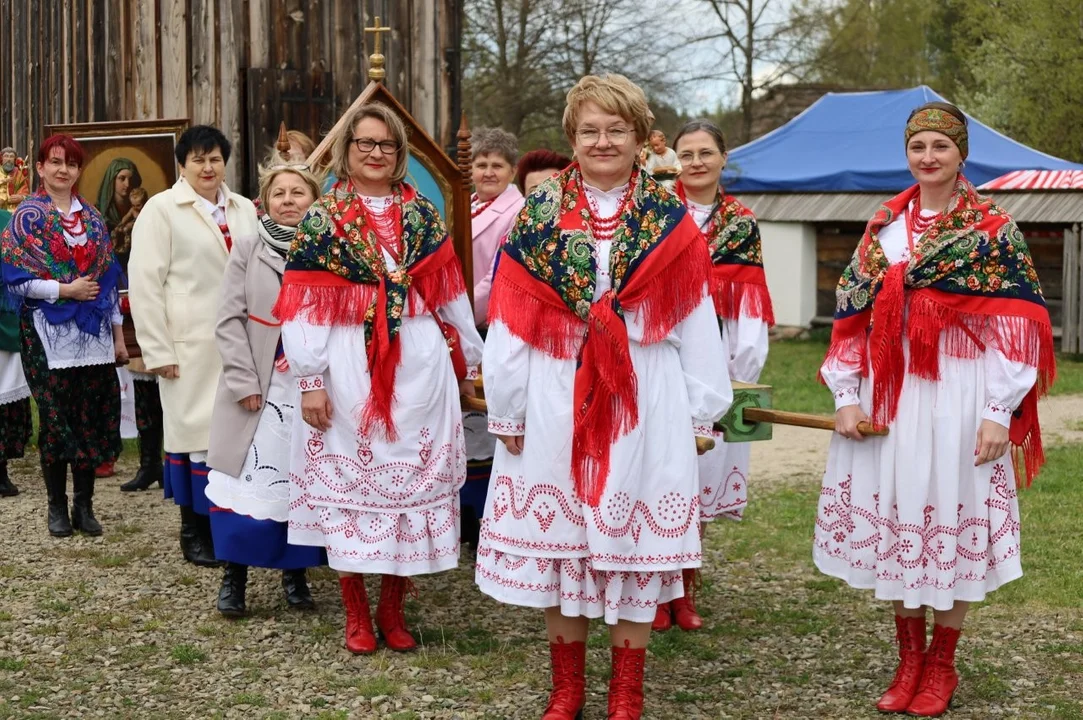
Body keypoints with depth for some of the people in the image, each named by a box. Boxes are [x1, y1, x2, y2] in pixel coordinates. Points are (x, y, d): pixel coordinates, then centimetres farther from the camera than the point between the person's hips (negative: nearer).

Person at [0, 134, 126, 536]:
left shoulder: (92, 218, 12)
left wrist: (118, 334, 10)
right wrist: (65, 289, -15)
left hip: (93, 334, 4)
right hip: (49, 334, -4)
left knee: (92, 419, 3)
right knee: (56, 419, 0)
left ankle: (84, 504, 12)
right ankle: (57, 507, 11)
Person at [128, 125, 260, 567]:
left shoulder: (244, 210, 14)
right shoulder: (161, 209, -1)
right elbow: (145, 283, -6)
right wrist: (158, 350, -11)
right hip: (190, 345, -4)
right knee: (195, 431, 0)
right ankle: (195, 533, 10)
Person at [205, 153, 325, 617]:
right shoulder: (247, 250, 5)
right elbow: (230, 320, 0)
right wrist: (244, 381, -9)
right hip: (258, 388, 0)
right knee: (248, 480, 0)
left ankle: (295, 574, 18)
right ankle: (234, 576, 10)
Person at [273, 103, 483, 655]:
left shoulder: (423, 215, 10)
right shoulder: (321, 220, 2)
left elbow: (450, 295, 13)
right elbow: (304, 306, -4)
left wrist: (467, 361, 14)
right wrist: (310, 380, -10)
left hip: (419, 366, 2)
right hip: (350, 370, -2)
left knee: (412, 479, 3)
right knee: (348, 482, 2)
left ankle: (393, 607, 15)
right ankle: (356, 612, 13)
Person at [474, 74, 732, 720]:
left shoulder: (670, 222, 4)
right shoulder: (539, 217, 4)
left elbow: (697, 327, 4)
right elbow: (510, 324, 2)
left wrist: (702, 413, 2)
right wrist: (507, 410, 0)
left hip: (646, 405, -1)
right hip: (556, 404, 1)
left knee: (634, 543, 4)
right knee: (557, 541, 6)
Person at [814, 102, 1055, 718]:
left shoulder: (995, 229, -3)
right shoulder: (884, 228, 9)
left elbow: (1015, 329, -7)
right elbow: (854, 317, 9)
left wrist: (999, 413, -13)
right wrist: (848, 397, 1)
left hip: (959, 398, -4)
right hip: (888, 398, 4)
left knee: (951, 523, 4)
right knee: (894, 522, 8)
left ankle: (942, 665, 19)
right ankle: (909, 659, 22)